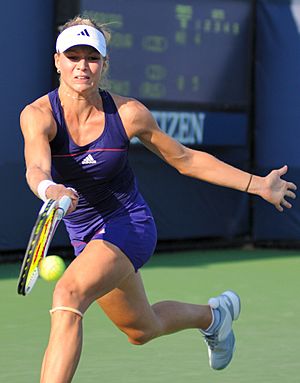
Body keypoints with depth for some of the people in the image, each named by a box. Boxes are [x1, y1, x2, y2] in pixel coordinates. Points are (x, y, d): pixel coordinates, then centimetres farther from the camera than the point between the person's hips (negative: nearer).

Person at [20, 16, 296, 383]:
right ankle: (212, 315, 56)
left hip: (128, 226, -3)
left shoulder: (128, 113, -15)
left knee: (68, 294, -31)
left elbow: (186, 159, -2)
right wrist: (48, 189, -62)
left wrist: (257, 184, -1)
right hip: (84, 237, 3)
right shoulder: (38, 115, -18)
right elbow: (35, 168, -37)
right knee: (142, 330, 25)